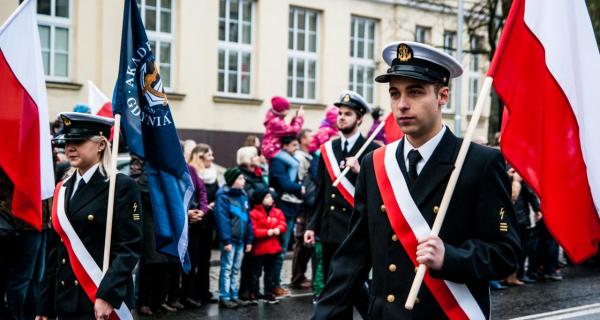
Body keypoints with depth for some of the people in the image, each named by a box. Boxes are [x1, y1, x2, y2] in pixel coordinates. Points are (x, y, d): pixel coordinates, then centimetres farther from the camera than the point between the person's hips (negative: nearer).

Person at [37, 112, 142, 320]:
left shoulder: (122, 186, -8)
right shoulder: (63, 189, 11)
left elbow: (130, 247, -14)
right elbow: (55, 249, 12)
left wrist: (107, 295, -23)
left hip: (105, 298, -6)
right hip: (66, 299, 6)